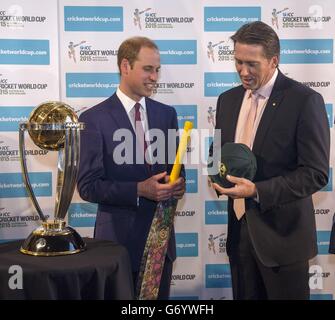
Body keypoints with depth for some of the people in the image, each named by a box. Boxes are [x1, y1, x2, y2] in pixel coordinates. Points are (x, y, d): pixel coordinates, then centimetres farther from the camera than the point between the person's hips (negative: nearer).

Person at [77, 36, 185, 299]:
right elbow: (88, 186, -12)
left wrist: (178, 183, -12)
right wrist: (139, 190, -23)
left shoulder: (167, 114, 5)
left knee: (159, 297, 17)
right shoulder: (94, 119, -10)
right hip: (119, 236, -4)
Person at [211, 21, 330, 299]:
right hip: (239, 228, 5)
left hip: (282, 233, -5)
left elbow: (316, 173, -15)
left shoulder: (305, 101, -12)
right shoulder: (228, 99, 8)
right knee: (244, 296, 14)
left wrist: (257, 191, -23)